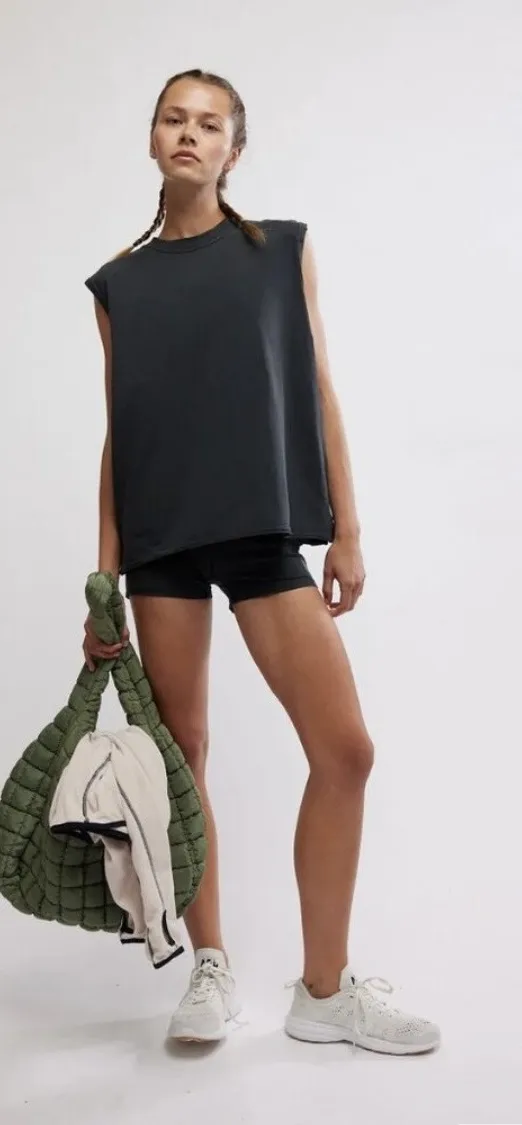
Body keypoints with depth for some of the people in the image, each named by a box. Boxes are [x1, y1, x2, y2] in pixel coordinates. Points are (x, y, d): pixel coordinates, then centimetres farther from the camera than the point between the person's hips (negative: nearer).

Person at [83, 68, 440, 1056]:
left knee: (345, 750, -6)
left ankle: (325, 989, 10)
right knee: (181, 751, 4)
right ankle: (211, 968, 22)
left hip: (264, 527, 0)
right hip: (161, 535, 1)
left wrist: (346, 529, -1)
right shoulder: (119, 282, 10)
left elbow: (317, 391, 7)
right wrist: (103, 578, 3)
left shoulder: (284, 249, 10)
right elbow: (118, 431, 8)